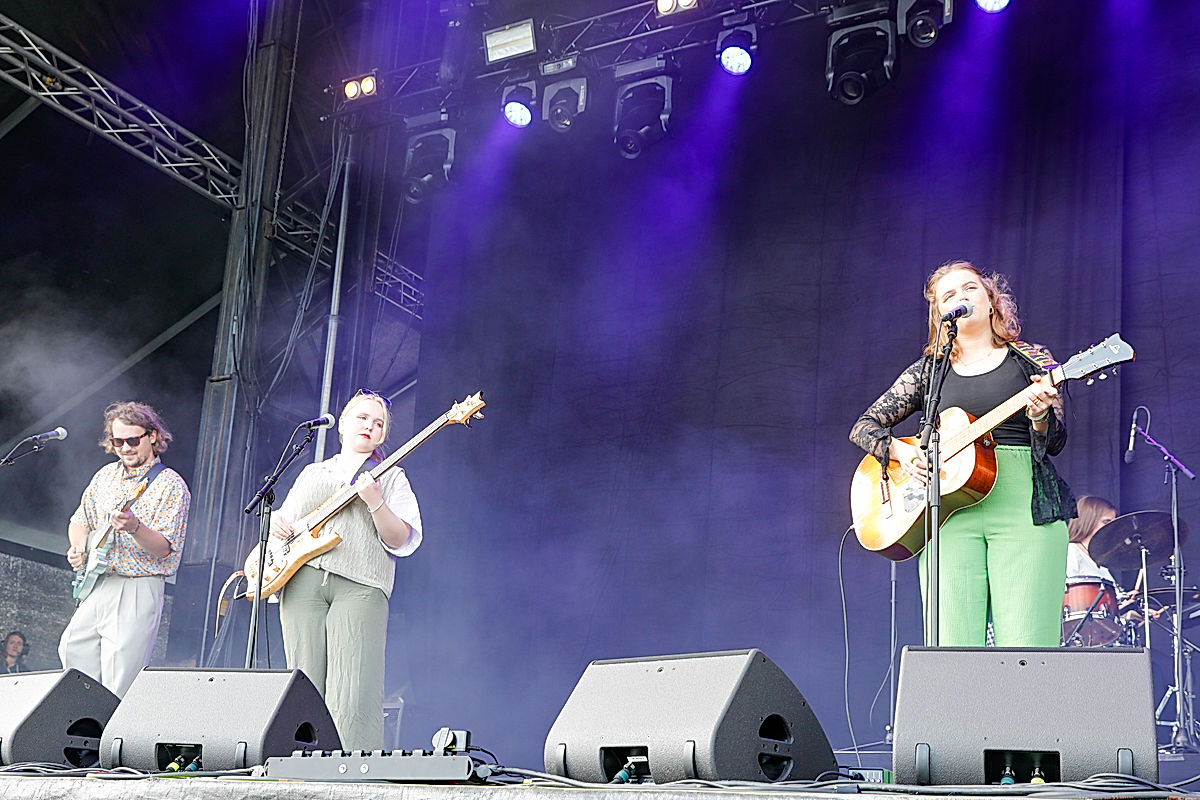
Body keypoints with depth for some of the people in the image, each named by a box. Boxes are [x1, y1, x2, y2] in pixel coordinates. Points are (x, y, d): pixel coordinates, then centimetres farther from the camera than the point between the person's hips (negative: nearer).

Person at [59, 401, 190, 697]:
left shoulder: (170, 485, -8)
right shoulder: (105, 476, 13)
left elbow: (163, 549, -16)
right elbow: (80, 521, 25)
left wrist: (134, 527, -35)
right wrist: (79, 549, 3)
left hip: (137, 592, -7)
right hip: (95, 587, 7)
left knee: (119, 681, -10)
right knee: (72, 652, 7)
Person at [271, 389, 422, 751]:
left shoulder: (391, 477, 17)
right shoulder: (311, 473, 27)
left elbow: (401, 540, 4)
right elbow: (283, 521, 31)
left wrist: (375, 502, -13)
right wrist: (275, 520, 7)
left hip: (359, 585, -3)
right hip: (301, 581, 3)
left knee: (352, 695, -15)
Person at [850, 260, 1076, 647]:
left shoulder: (1032, 360, 13)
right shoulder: (928, 371, 15)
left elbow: (1055, 442, 5)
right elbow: (863, 427, 14)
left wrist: (1040, 415, -17)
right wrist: (901, 451, -6)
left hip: (1024, 511, -1)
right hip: (950, 516, 1)